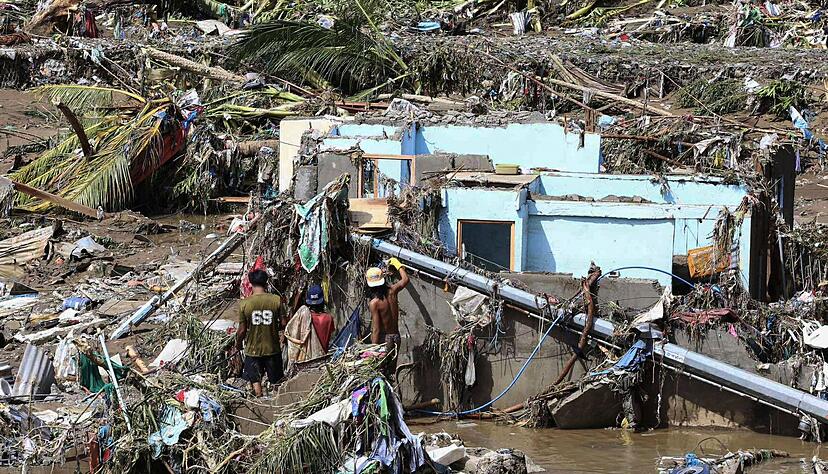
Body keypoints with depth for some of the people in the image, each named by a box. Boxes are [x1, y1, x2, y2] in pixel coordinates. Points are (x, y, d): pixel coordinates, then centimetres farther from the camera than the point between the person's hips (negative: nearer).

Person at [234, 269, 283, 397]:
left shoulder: (245, 303, -12)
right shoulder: (277, 300, -12)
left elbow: (242, 330, -7)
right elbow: (283, 324, -6)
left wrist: (238, 345, 12)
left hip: (253, 349, -1)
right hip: (272, 348, 1)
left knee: (255, 380, 11)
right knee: (276, 381, 15)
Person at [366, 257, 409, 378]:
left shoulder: (374, 302, -18)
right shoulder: (391, 291, -3)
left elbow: (376, 330, -19)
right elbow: (405, 280, 19)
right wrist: (398, 265, 32)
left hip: (384, 339, -6)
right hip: (396, 336, 6)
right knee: (390, 372, 13)